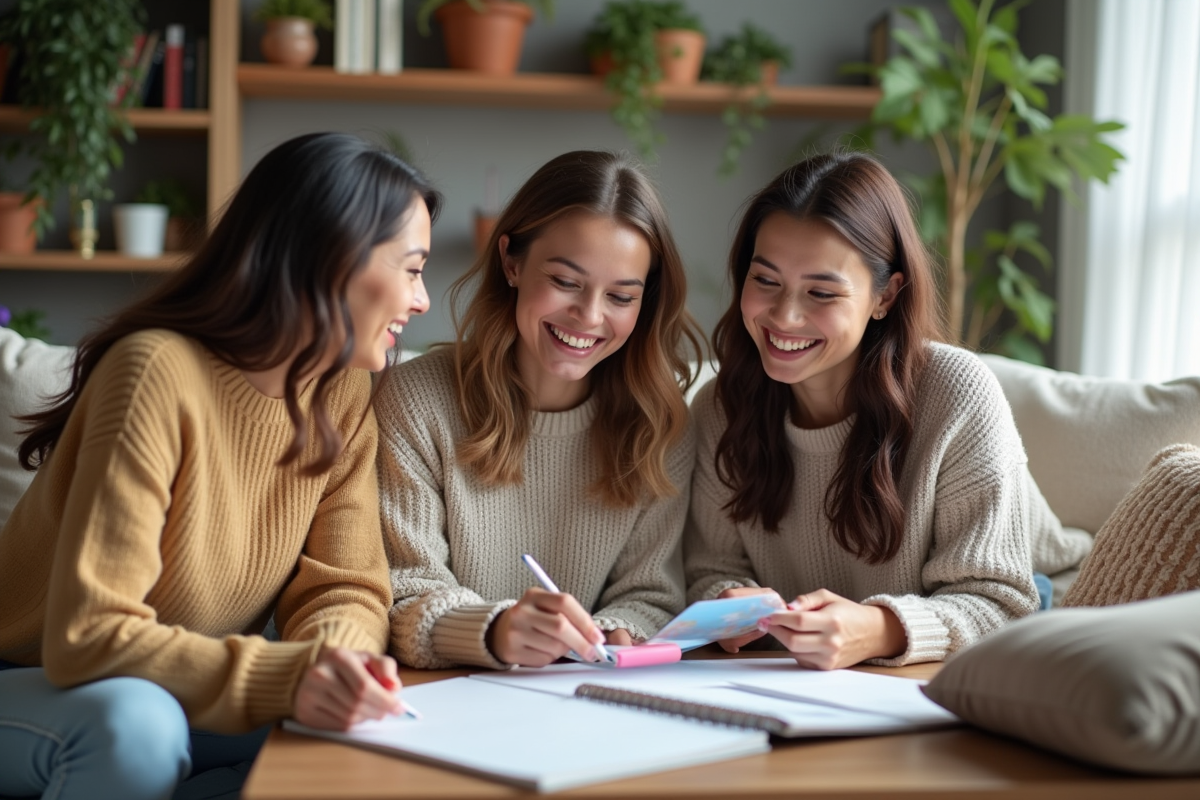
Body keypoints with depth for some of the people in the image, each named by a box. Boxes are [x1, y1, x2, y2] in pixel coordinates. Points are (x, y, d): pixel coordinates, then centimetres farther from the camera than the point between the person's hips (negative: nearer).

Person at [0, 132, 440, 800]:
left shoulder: (344, 394, -4)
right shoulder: (159, 374, -25)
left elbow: (345, 590, -6)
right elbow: (89, 636, -30)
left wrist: (337, 658, -30)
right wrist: (283, 676, -43)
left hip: (192, 698, 6)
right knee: (136, 721, -38)